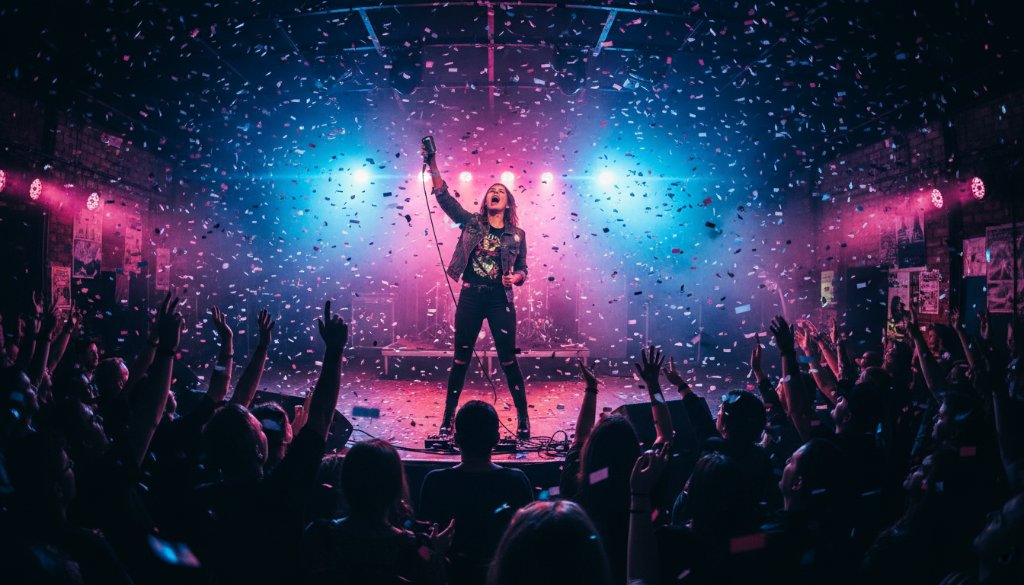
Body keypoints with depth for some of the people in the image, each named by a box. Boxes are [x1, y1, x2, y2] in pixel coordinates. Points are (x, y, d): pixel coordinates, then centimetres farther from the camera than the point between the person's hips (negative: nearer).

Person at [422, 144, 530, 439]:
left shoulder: (517, 234, 7)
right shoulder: (471, 223, 6)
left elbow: (522, 270, 12)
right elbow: (443, 195, -1)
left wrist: (515, 277, -11)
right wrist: (432, 164, -10)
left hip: (500, 299, -1)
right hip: (470, 296, 1)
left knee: (508, 360, 1)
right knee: (460, 360, 7)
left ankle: (523, 419, 13)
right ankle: (448, 418, 18)